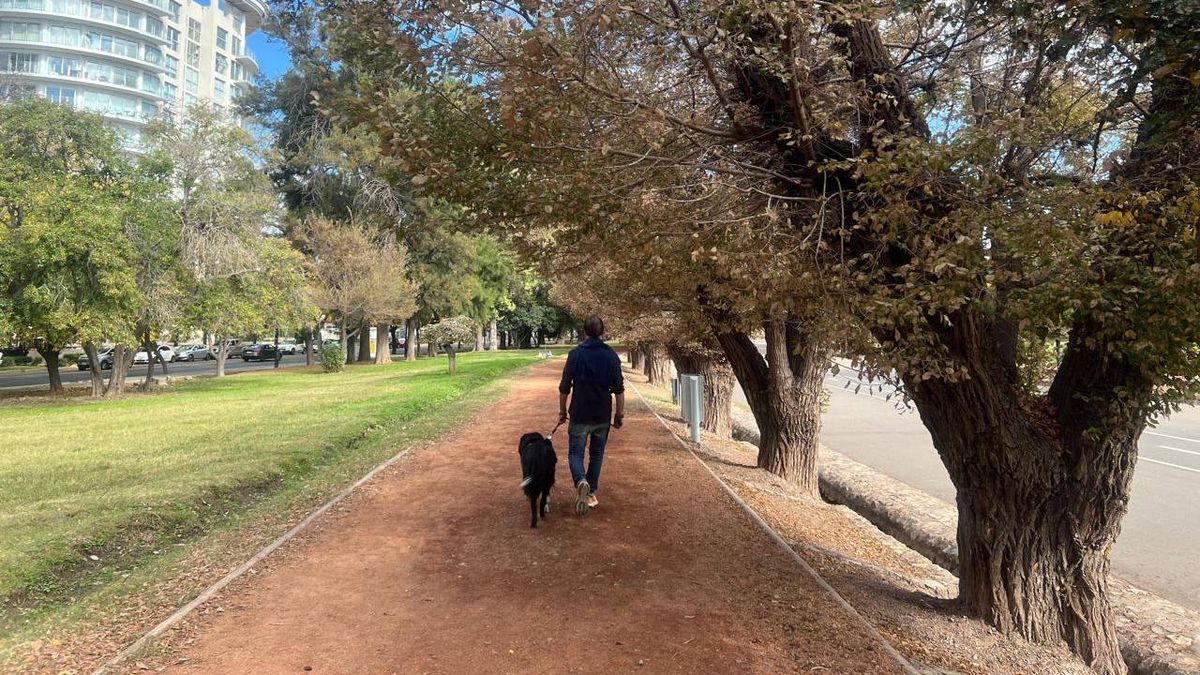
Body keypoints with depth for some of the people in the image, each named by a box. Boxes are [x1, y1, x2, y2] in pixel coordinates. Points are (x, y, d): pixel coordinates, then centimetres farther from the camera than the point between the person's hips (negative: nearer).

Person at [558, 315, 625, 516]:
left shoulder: (576, 354, -6)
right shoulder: (611, 356, -3)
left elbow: (565, 387, -3)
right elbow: (619, 389, -2)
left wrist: (562, 411, 9)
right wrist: (620, 414, 8)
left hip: (579, 415, -2)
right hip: (603, 416, 2)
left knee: (575, 453, 4)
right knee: (597, 454, 16)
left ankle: (581, 481, -24)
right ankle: (591, 494, 20)